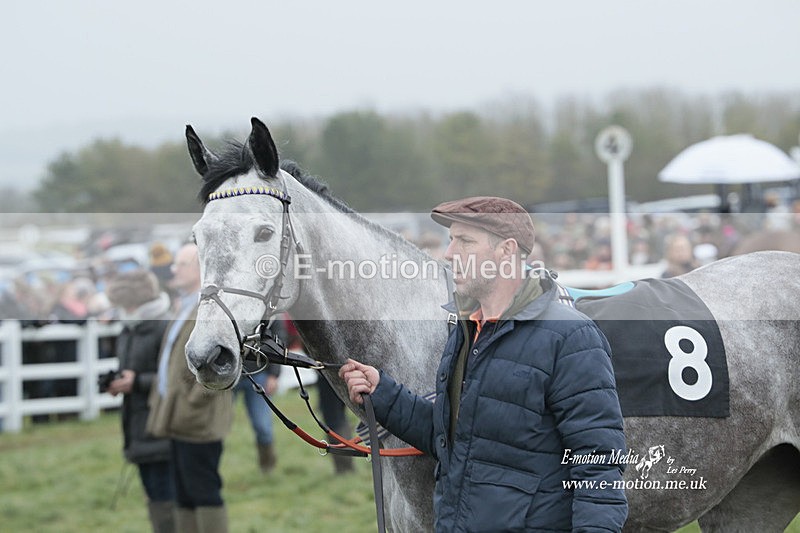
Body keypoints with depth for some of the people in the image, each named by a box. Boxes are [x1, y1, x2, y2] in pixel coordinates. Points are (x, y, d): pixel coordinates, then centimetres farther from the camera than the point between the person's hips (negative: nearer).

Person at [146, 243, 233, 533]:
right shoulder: (186, 307, 18)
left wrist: (192, 405, -19)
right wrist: (162, 404, 17)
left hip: (199, 422, -10)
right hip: (179, 421, 10)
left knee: (204, 494, -6)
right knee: (184, 497, 13)